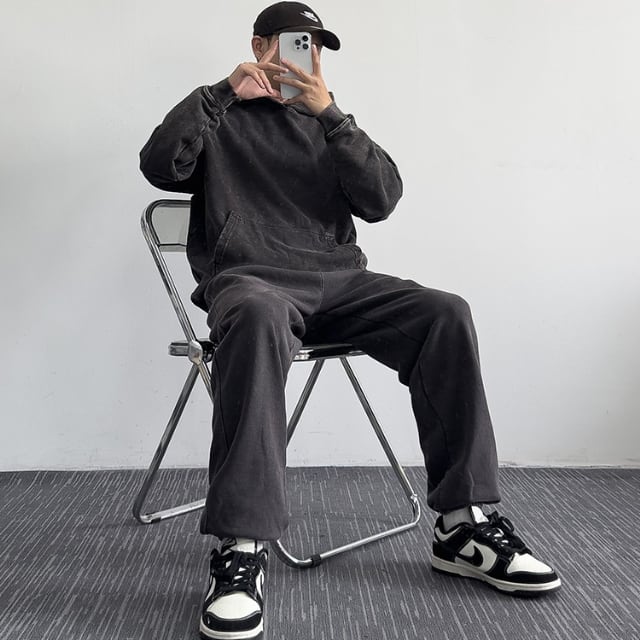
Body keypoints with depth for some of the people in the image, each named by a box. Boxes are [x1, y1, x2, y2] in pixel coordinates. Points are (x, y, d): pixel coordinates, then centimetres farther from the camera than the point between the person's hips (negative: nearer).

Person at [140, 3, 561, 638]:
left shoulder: (327, 122, 24)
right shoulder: (221, 119, 18)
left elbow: (381, 199, 6)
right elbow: (160, 165, -3)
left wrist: (328, 113, -3)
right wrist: (223, 92, -2)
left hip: (337, 278, 4)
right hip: (249, 276, -3)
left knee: (446, 313, -21)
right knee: (258, 318, -40)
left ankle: (463, 524, -17)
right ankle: (241, 551, -38)